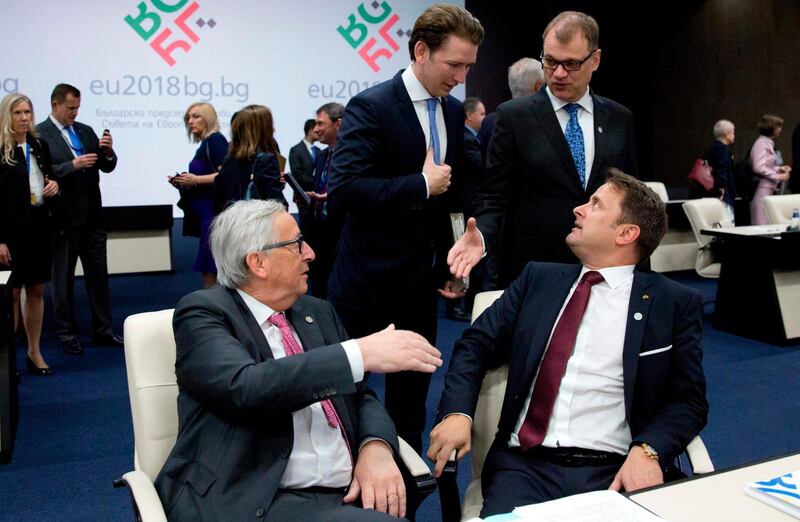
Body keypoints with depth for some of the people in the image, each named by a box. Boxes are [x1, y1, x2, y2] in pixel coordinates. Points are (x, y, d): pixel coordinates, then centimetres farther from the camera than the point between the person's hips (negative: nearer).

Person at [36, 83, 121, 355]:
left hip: (92, 216, 5)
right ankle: (66, 333, 17)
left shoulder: (86, 131, 11)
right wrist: (73, 165, -23)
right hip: (63, 218, -5)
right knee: (63, 279, 6)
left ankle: (103, 330, 18)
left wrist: (108, 152, -10)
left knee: (98, 273, 9)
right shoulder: (39, 134, -6)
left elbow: (107, 166, 10)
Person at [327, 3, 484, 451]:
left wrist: (447, 261, 8)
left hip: (423, 279, 7)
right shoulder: (371, 106, -15)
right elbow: (341, 191, -25)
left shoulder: (454, 112, 7)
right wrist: (421, 185, -21)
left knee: (412, 396, 16)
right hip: (369, 279, -6)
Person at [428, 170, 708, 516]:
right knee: (502, 513, -27)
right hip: (525, 463, 1)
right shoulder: (539, 279, 13)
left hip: (613, 473, 0)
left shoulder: (675, 303, 6)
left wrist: (647, 450, -14)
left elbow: (688, 400, 5)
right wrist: (457, 413, -8)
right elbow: (476, 345, 10)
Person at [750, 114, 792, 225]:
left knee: (769, 223, 9)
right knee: (762, 224, -8)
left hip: (768, 189, 10)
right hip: (762, 189, -10)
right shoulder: (762, 143, -11)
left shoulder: (768, 143, 17)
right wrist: (778, 177, -15)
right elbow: (759, 168, -21)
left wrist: (779, 169, 11)